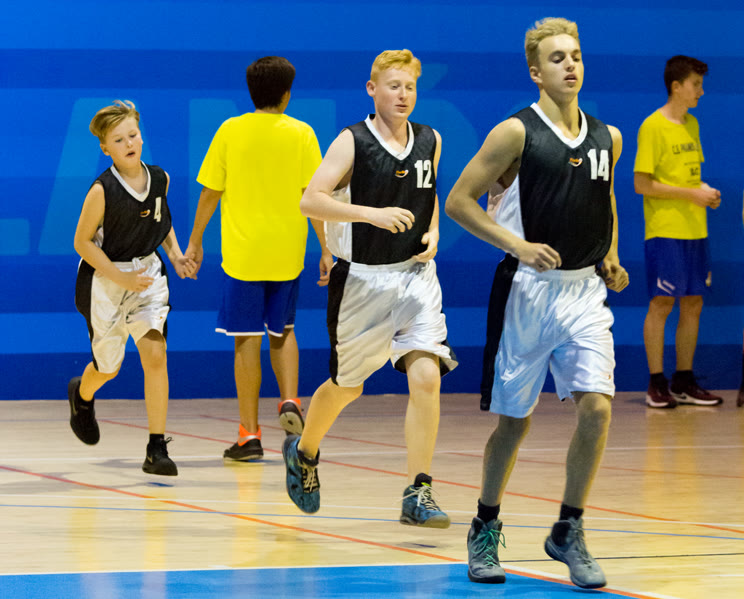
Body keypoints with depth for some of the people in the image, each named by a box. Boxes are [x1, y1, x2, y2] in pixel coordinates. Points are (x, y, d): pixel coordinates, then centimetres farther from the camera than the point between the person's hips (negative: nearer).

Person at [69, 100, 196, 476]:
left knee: (155, 354, -14)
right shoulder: (102, 191, -22)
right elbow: (82, 242, -15)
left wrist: (174, 252, 0)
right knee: (108, 368, 11)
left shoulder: (159, 179, -7)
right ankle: (82, 395, 50)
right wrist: (122, 278, -20)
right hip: (105, 278, -3)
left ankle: (157, 449, -10)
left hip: (148, 273, 3)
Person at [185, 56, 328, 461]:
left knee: (247, 340, 2)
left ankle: (249, 435, 1)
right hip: (286, 252, 2)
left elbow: (210, 193, 0)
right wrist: (325, 250, 0)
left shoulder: (231, 131, -2)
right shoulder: (301, 134, -2)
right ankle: (290, 401, 0)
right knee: (282, 330, 22)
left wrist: (195, 242, 11)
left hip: (242, 251, -1)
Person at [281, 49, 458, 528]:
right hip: (362, 278, -3)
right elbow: (310, 201, -20)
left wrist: (433, 233, 4)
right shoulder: (353, 143, -11)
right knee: (347, 386, 12)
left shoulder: (430, 141, 5)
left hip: (415, 275, 3)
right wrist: (371, 213, -31)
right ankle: (304, 452, 43)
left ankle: (419, 494, -14)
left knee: (426, 375, -17)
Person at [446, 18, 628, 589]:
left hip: (585, 291, 4)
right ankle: (486, 531, 25)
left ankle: (569, 532, 2)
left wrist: (610, 254, 10)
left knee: (597, 406, -12)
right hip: (528, 289, -4)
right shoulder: (516, 133, -8)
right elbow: (459, 201, -7)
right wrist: (519, 244, -17)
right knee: (514, 418, 5)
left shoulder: (607, 138, 7)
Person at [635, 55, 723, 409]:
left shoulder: (692, 125, 14)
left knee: (692, 304, 7)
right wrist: (692, 194, -15)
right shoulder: (653, 127, -9)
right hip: (665, 230, -7)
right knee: (662, 303, -6)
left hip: (695, 231, 7)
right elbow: (643, 184, -13)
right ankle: (657, 386, -2)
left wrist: (705, 192, 3)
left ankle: (684, 383, 14)